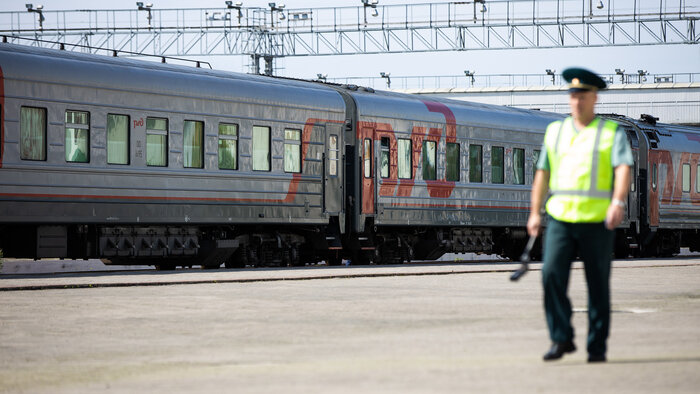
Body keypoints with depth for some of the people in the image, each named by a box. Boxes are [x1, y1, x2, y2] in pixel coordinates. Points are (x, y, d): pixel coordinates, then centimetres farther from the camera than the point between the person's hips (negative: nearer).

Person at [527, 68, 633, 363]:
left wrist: (618, 202, -26)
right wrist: (535, 213, 15)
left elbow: (623, 168, -9)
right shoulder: (555, 131, 16)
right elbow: (543, 173, 19)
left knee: (598, 285, 2)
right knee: (552, 274, -15)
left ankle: (597, 346, 11)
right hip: (560, 218, 2)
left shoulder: (612, 133, 4)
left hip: (597, 220, -2)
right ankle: (562, 339, -9)